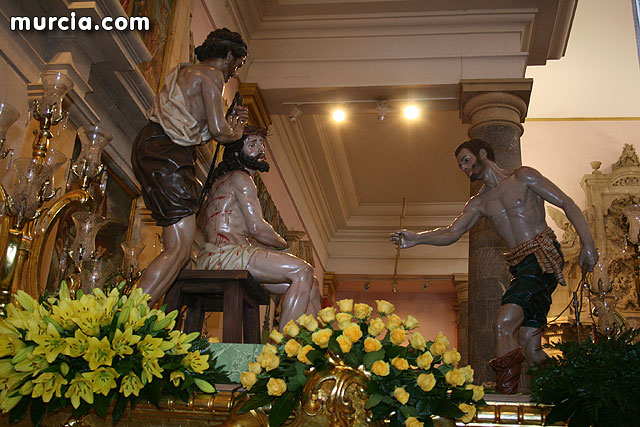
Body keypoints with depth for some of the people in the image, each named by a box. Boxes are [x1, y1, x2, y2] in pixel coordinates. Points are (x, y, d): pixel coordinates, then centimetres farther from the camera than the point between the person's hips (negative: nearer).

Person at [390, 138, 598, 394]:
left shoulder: (523, 177, 5)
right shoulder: (480, 203, 21)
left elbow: (567, 204, 2)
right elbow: (451, 233, 11)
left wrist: (588, 244, -8)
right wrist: (416, 238, -7)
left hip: (544, 257, -6)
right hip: (520, 267, 7)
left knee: (504, 322, -23)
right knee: (529, 346, -2)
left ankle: (506, 391, -23)